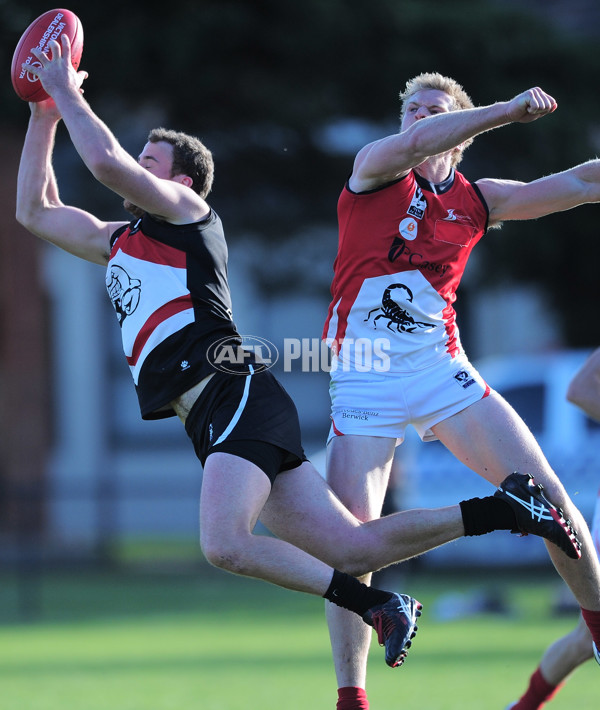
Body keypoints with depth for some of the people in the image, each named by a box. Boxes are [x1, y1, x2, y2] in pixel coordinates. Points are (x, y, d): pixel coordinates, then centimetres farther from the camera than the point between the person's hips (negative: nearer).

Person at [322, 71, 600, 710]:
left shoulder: (476, 199, 10)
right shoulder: (374, 170, 1)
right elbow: (411, 145, -21)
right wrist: (509, 109, -25)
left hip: (441, 370, 3)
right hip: (363, 379, -3)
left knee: (547, 494, -6)